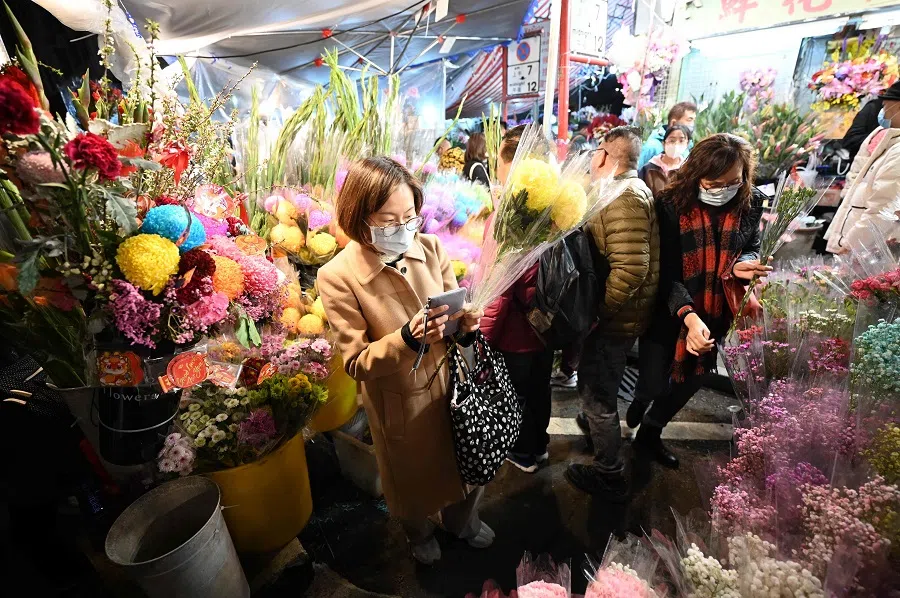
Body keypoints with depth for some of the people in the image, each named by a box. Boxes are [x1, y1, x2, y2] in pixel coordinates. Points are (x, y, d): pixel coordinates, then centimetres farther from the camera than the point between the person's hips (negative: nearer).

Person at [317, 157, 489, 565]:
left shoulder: (430, 247, -11)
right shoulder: (339, 277, -22)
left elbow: (453, 311, -1)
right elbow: (356, 363, -19)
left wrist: (466, 321, -24)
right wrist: (408, 339, -35)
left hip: (452, 381, 4)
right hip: (401, 403, -3)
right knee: (414, 479, 25)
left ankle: (462, 521, 62)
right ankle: (420, 534, 61)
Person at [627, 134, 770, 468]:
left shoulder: (751, 204, -7)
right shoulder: (670, 205, -20)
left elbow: (752, 247, 9)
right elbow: (665, 271, -22)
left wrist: (744, 263, -17)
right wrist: (688, 315, -35)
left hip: (715, 314, 5)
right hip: (666, 313, -4)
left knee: (692, 381, 18)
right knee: (654, 384, 5)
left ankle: (649, 435, 45)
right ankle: (640, 400, 47)